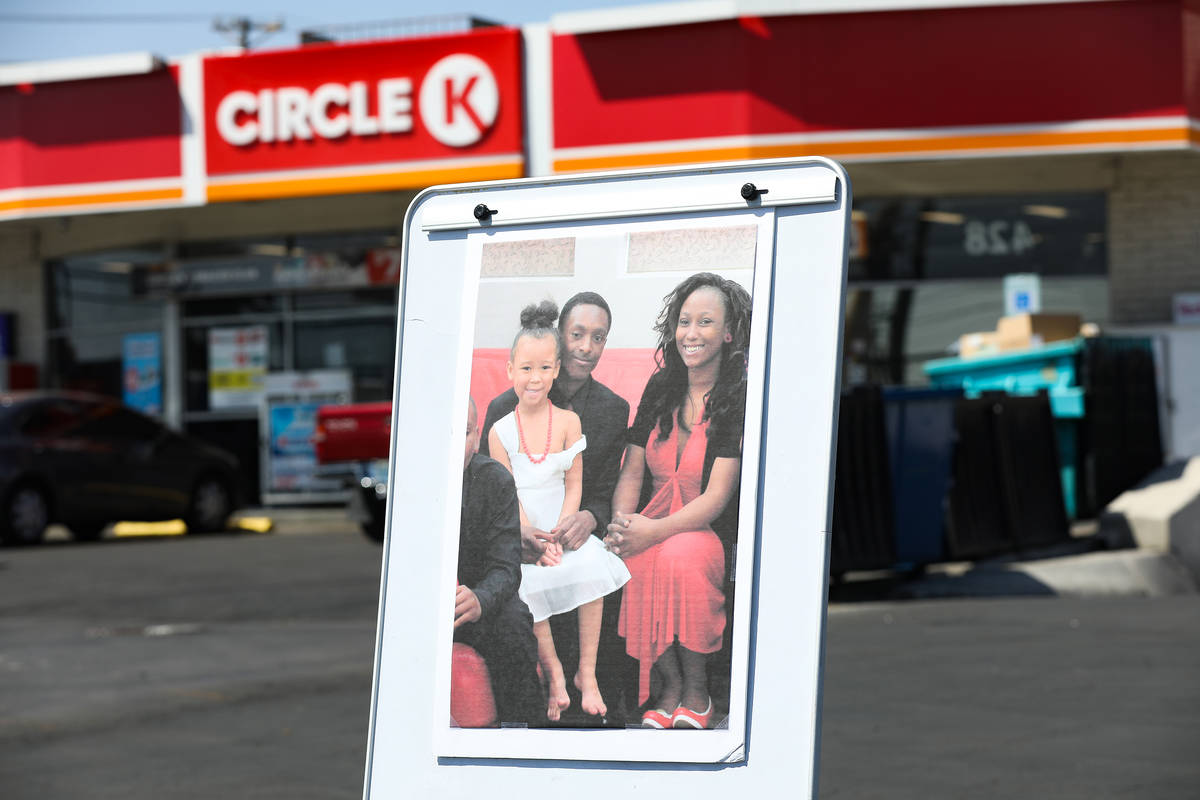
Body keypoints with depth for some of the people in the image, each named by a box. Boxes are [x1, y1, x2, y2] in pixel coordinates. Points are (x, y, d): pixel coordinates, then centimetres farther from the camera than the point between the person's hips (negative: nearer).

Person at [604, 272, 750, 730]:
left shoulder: (740, 399, -8)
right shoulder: (661, 388, 9)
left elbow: (717, 497, -15)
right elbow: (632, 472, 10)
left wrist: (652, 532, -27)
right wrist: (621, 523, -12)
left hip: (713, 530, -4)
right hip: (656, 521, 4)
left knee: (681, 555, -37)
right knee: (622, 558, -29)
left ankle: (696, 694, -17)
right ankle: (670, 687, -13)